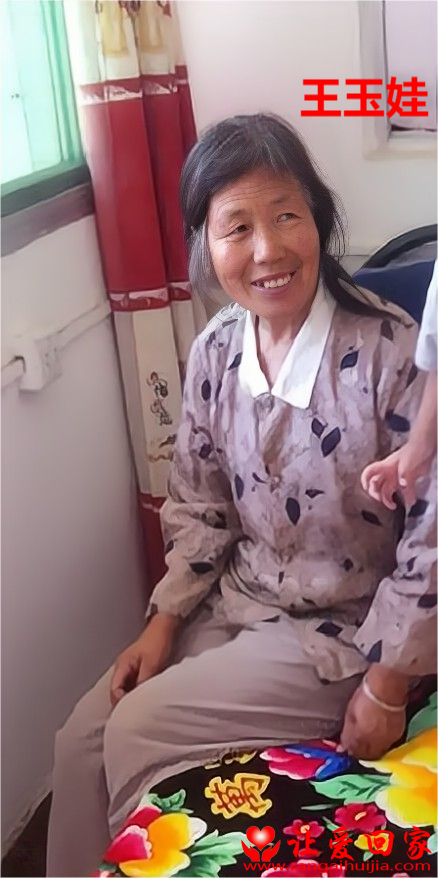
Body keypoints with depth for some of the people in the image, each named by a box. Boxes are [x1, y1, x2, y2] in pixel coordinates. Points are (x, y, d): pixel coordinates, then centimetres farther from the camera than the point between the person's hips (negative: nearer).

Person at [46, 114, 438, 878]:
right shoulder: (215, 351, -5)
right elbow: (200, 507, 7)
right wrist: (164, 622, 1)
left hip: (348, 628, -5)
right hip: (236, 605, 6)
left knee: (140, 730, -12)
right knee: (85, 735, -2)